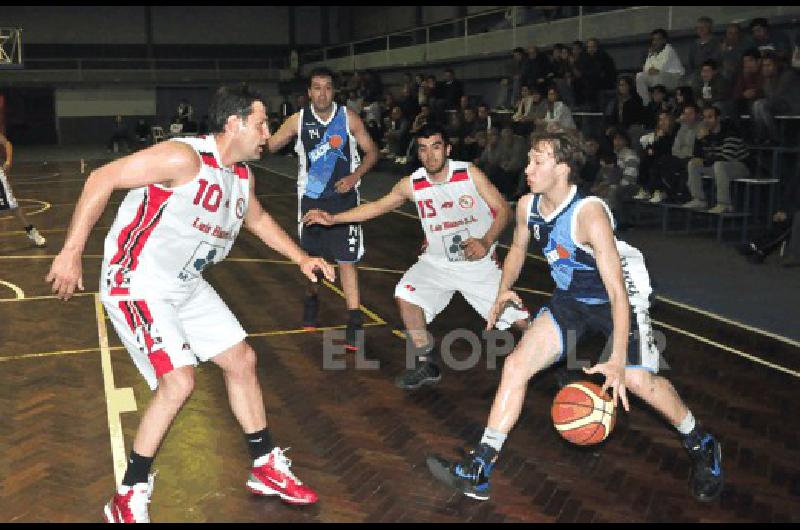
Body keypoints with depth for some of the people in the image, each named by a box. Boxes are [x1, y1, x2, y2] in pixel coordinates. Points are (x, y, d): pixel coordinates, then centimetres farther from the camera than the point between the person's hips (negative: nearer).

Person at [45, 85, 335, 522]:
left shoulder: (240, 175, 4)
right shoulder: (185, 157, -23)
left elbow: (257, 219, 24)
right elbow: (102, 179, -23)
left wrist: (301, 258, 18)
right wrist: (71, 252, -25)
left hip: (186, 286, 9)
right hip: (137, 285, -9)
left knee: (242, 360, 10)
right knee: (178, 381, -20)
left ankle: (267, 469, 26)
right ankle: (128, 499, 0)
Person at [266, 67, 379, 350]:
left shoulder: (349, 118, -6)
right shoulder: (298, 120, -3)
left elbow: (371, 152, 1)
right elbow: (267, 146, 1)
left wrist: (354, 177, -14)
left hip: (343, 196, -2)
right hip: (311, 197, 2)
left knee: (346, 259, -9)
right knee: (311, 256, 15)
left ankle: (354, 320, -5)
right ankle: (312, 300, 42)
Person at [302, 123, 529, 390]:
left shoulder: (470, 173, -12)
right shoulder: (412, 184, -5)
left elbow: (502, 209, -8)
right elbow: (376, 207, 5)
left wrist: (486, 242, -24)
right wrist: (333, 218, -1)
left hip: (479, 263, -2)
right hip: (437, 261, 3)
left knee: (517, 317, -7)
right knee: (406, 295, -21)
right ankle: (427, 365, -3)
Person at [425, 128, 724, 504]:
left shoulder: (589, 213, -30)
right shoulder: (527, 206, -10)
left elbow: (617, 291, -33)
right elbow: (518, 250, 14)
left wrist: (618, 360, -38)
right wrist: (503, 292, 2)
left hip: (618, 297, -5)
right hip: (570, 299, 6)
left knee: (637, 379, -16)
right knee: (517, 363, -9)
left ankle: (702, 447, 17)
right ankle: (478, 471, -5)